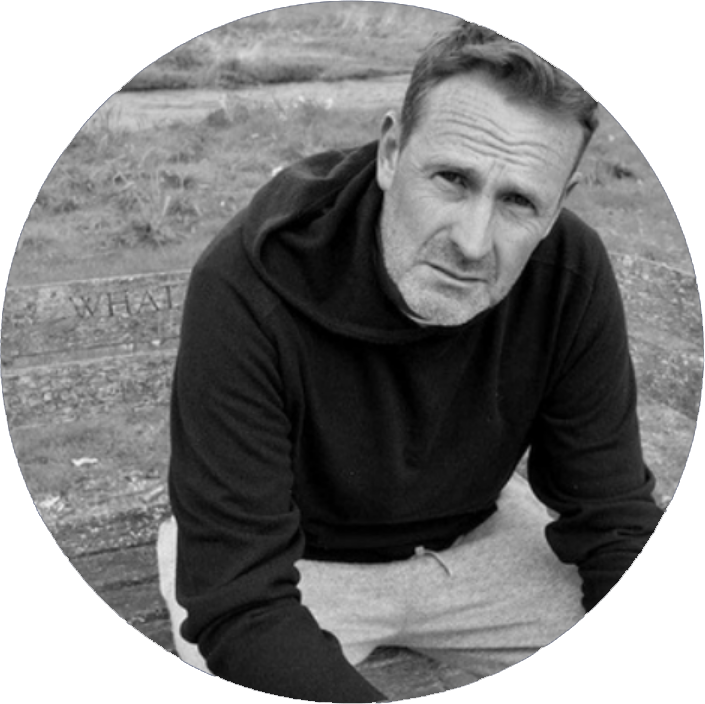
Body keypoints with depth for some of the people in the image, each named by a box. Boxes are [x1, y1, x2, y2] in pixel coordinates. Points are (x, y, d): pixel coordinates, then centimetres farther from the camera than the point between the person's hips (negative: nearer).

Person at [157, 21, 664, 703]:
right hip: (293, 562, -2)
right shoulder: (246, 287, -32)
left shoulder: (572, 272, -20)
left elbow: (615, 523, -12)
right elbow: (242, 606, -30)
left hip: (474, 536, 3)